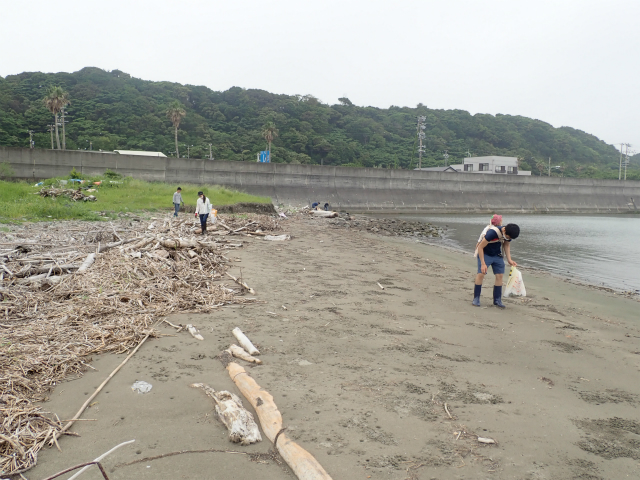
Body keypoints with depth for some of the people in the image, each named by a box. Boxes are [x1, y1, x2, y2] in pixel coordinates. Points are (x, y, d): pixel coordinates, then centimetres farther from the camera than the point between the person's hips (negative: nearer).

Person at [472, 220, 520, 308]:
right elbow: (480, 247, -28)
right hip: (484, 253, -6)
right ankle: (476, 298, -4)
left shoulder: (509, 234, -14)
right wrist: (483, 264, -29)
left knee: (499, 275, -1)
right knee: (481, 274, -16)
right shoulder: (492, 232, -35)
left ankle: (497, 300, 8)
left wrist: (509, 260, -4)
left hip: (497, 255, 6)